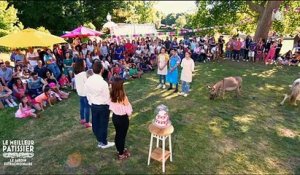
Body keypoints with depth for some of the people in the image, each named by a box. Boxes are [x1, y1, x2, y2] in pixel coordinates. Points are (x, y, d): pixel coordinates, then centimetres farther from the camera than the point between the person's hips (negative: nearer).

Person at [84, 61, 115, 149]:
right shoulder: (103, 83, -27)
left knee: (95, 124, 18)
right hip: (103, 106, -6)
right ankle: (104, 143, 29)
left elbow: (87, 94, 3)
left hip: (93, 105, 6)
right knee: (103, 125, 11)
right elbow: (107, 97, -19)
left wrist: (91, 102, 17)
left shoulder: (88, 80, -8)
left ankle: (100, 141, 38)